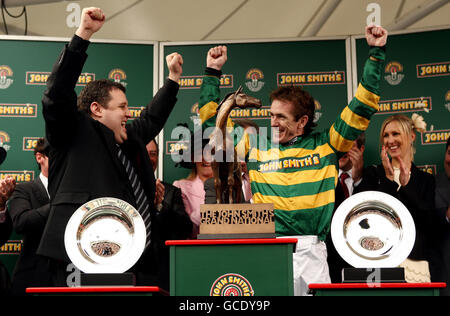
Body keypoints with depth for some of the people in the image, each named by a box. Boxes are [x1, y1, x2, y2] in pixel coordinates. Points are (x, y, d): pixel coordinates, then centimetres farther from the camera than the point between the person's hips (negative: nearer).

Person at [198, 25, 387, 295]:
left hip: (310, 252, 0)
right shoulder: (256, 146, 12)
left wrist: (376, 52, 10)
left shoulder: (325, 145, 9)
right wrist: (213, 72, 19)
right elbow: (212, 123, 20)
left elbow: (361, 109, 10)